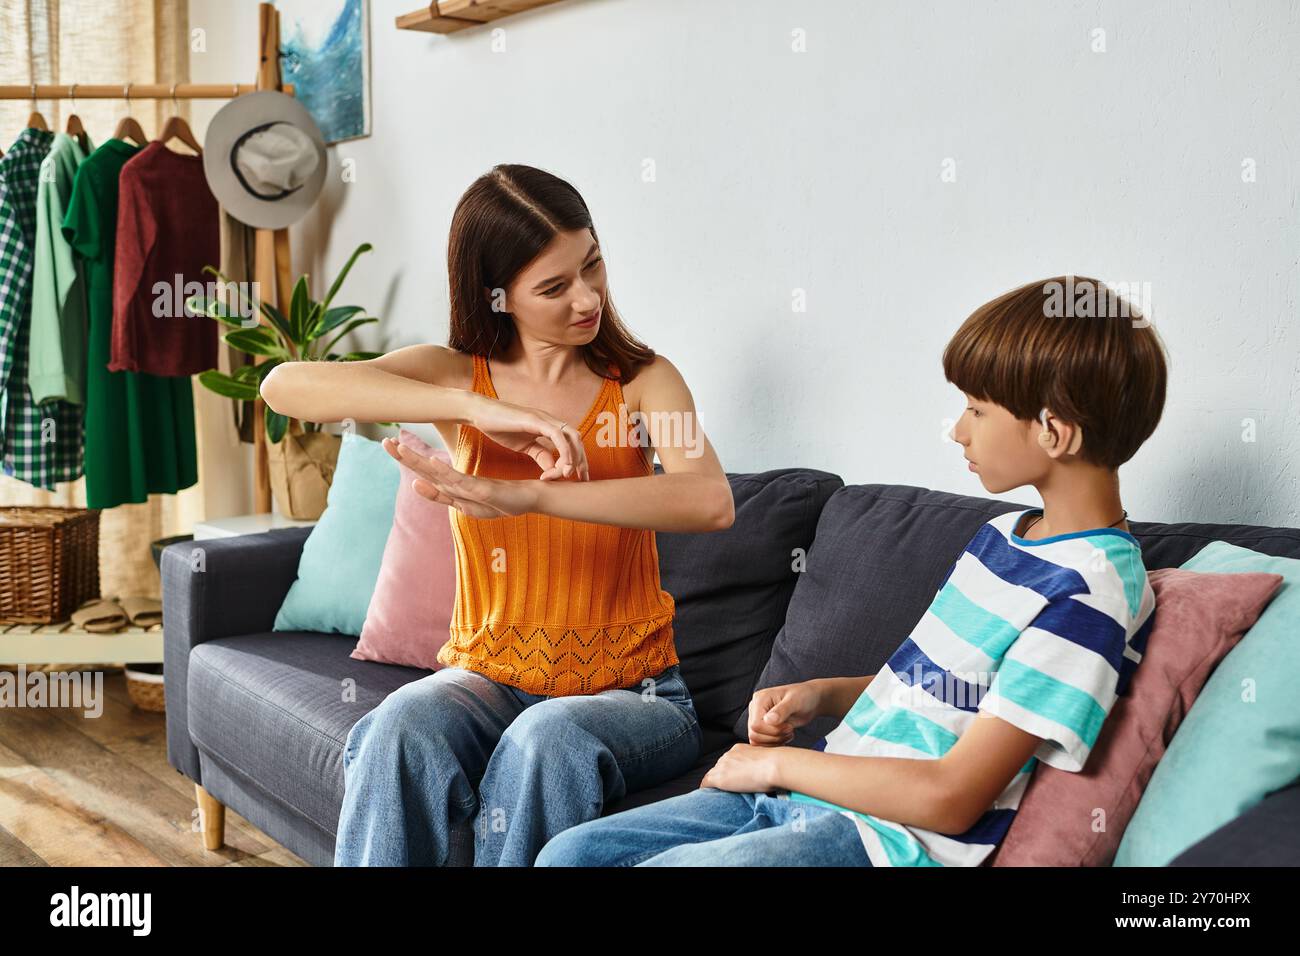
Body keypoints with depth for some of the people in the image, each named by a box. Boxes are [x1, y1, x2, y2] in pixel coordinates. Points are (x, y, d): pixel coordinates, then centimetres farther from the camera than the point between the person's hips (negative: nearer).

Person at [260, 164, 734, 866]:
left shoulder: (643, 380, -1)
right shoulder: (457, 375, 2)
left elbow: (711, 502, -23)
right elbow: (285, 386, -16)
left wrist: (522, 497, -35)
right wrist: (479, 411, -28)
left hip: (629, 689, -1)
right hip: (488, 678, 1)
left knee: (547, 740, -35)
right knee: (401, 731, -32)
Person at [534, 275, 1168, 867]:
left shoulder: (1086, 594, -18)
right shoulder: (1005, 534, 11)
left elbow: (950, 798, -21)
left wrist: (776, 763, -11)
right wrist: (821, 695, 4)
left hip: (891, 842, -8)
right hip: (803, 796, 9)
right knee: (570, 854, 0)